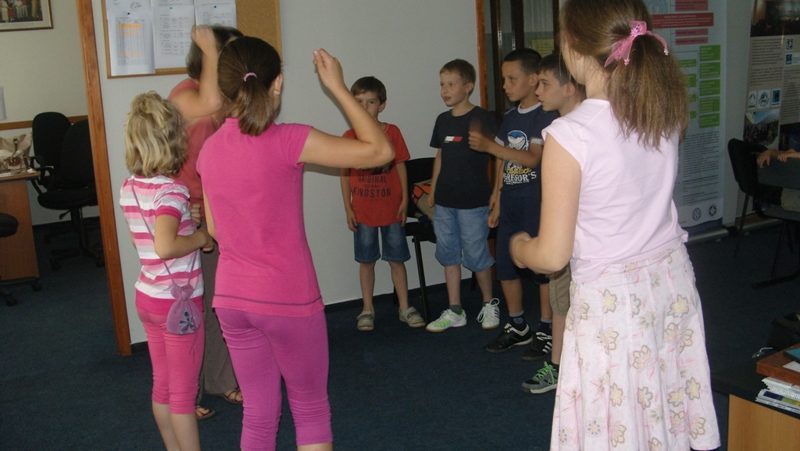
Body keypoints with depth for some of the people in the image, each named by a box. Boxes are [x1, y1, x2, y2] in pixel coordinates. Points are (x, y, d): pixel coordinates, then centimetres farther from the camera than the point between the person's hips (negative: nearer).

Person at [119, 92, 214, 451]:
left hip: (148, 297, 8)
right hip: (179, 301, -8)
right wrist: (201, 237, -20)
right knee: (184, 394, 5)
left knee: (162, 386, 19)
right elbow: (165, 246, -36)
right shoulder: (171, 191, -22)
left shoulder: (129, 188, 2)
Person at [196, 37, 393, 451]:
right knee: (311, 410, 14)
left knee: (258, 415, 17)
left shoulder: (210, 149, 1)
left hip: (231, 298, 6)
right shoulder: (287, 141, -17)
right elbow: (380, 151, -12)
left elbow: (214, 229, 10)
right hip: (288, 300, -5)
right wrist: (337, 87, -6)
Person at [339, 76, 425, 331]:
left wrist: (405, 200, -2)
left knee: (396, 260, 7)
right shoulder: (349, 136, -3)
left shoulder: (392, 132, -2)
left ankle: (405, 308, 19)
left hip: (391, 209, 0)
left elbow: (401, 167, 2)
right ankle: (367, 310, 21)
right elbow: (345, 174, 1)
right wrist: (348, 208, -3)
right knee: (366, 261, 9)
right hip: (362, 211, 0)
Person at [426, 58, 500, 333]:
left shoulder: (481, 118, -8)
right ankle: (454, 311, 22)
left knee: (476, 255, 3)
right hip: (444, 200, 6)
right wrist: (432, 191, 17)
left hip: (473, 201, -6)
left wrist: (495, 194, -11)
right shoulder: (442, 120, 10)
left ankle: (489, 303, 25)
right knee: (448, 255, 11)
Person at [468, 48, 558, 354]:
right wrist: (497, 203, 14)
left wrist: (489, 146, -25)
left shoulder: (546, 116, -10)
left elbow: (532, 158, -20)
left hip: (537, 203, -8)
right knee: (505, 265, 11)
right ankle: (517, 327, 26)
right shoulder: (510, 117, 13)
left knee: (542, 266, 1)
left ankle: (546, 330, 14)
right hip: (510, 203, 8)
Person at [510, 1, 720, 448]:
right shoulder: (666, 109, -5)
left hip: (612, 297, -6)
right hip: (673, 277, 6)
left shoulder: (570, 134, -22)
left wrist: (519, 248, 4)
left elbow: (552, 255, -19)